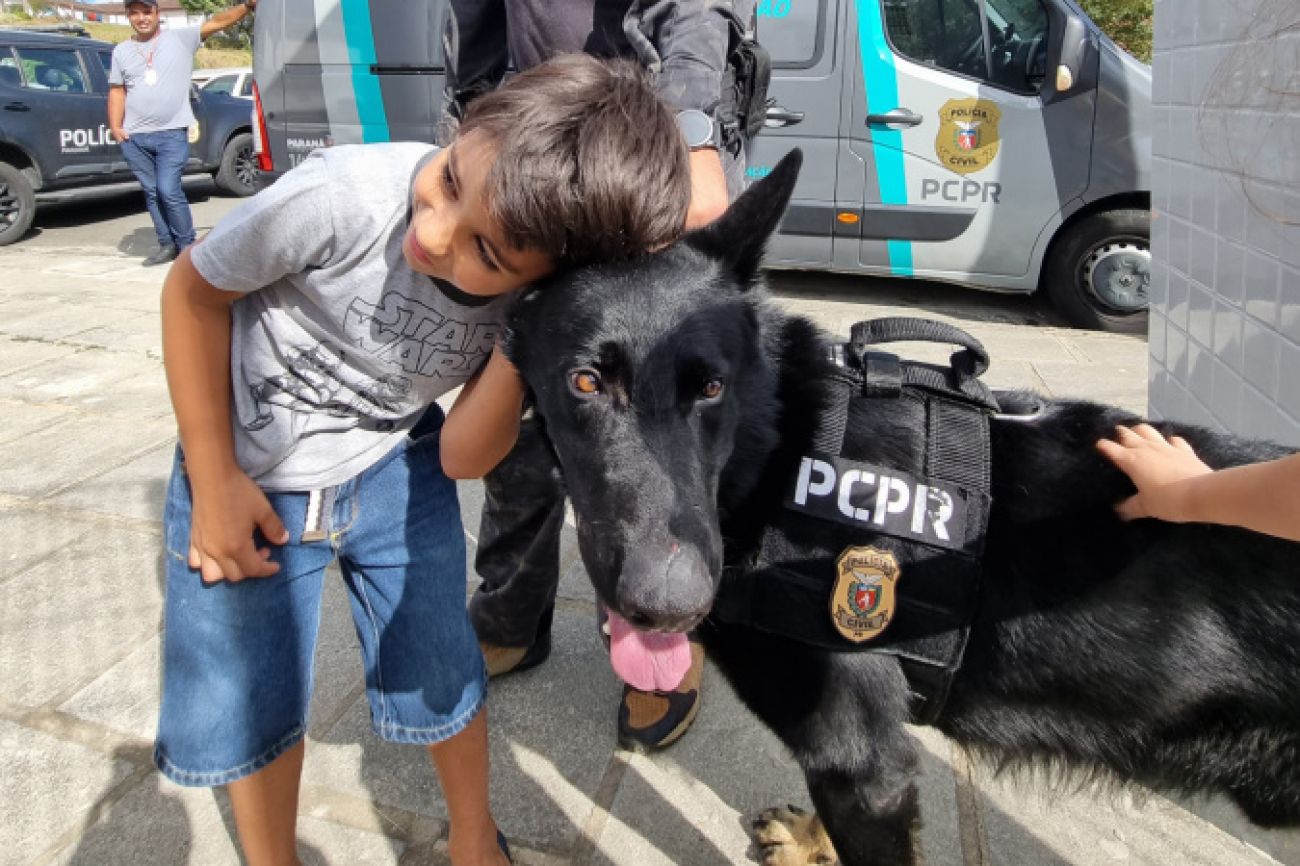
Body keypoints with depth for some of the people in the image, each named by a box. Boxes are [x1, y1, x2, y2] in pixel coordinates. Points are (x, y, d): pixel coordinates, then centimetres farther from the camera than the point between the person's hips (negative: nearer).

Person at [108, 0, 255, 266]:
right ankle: (167, 245, 18)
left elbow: (217, 22, -5)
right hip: (135, 137, 4)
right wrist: (115, 126, 3)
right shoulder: (121, 51, 14)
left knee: (168, 191, -13)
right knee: (152, 193, 8)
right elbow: (117, 92, 16)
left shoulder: (181, 38, 3)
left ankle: (187, 245, 2)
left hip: (172, 134, -4)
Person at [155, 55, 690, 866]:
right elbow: (194, 291, -15)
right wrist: (214, 478, -12)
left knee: (440, 676, 7)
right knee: (247, 707, 9)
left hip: (393, 473, 1)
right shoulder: (341, 197, -32)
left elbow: (462, 456, -20)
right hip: (244, 475, -1)